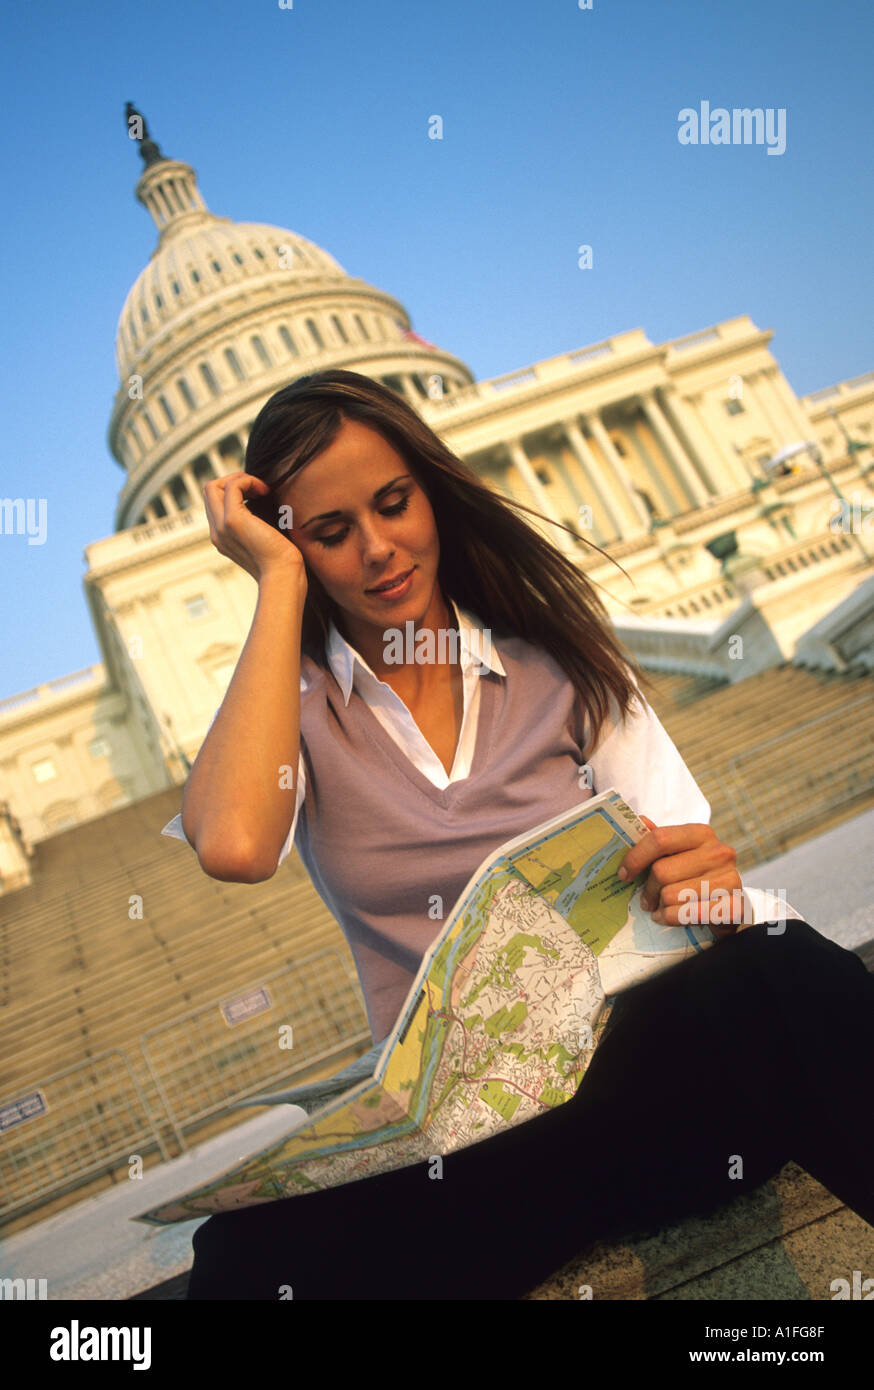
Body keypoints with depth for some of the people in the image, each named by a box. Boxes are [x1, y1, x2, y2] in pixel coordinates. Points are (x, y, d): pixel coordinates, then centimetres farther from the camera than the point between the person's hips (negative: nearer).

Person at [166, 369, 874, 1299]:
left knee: (783, 974, -34)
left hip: (642, 1047, 0)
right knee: (247, 1258, -29)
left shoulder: (558, 661, 9)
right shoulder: (291, 705, 6)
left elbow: (692, 866, 5)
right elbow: (233, 847, -18)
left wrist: (711, 884, -21)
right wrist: (279, 583, -7)